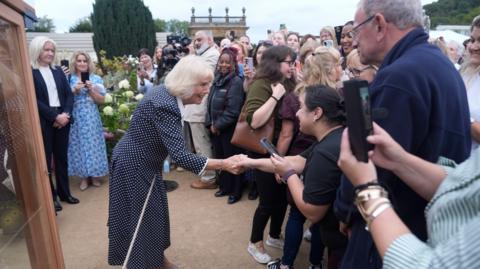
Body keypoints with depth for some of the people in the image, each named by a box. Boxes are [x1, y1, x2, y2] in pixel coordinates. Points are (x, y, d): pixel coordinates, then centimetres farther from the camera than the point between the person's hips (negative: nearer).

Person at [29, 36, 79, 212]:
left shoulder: (58, 71, 11)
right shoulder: (29, 72, -5)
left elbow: (69, 95, 7)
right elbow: (33, 100, -12)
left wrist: (66, 114, -9)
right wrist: (55, 116, -16)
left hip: (63, 119, 5)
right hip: (42, 122, -5)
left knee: (62, 157, 12)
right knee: (46, 159, 5)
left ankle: (64, 192, 25)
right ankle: (50, 197, 16)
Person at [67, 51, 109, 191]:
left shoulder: (96, 79, 3)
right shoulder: (69, 79, 3)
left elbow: (101, 100, 0)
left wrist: (91, 90, -13)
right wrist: (75, 90, -14)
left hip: (92, 117, 0)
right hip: (76, 118, 0)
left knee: (93, 144, 5)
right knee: (79, 145, 5)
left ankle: (94, 175, 19)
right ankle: (83, 177, 17)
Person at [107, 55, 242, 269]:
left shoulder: (169, 94, -3)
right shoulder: (165, 105, -32)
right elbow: (180, 156, -38)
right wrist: (223, 164, -38)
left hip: (146, 163, 10)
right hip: (133, 166, -10)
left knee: (156, 212, 20)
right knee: (141, 218, 5)